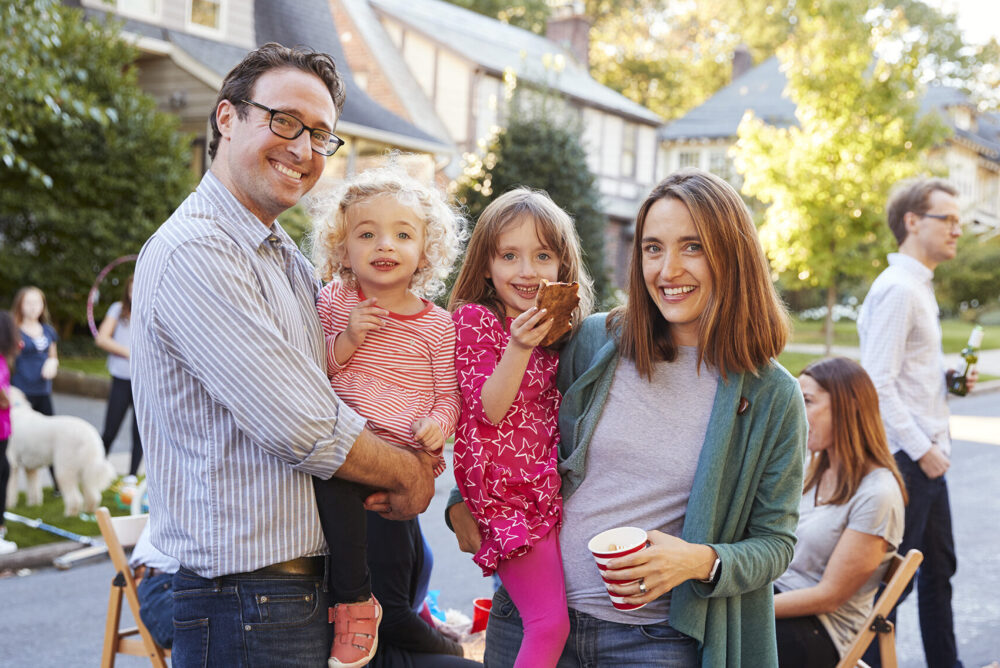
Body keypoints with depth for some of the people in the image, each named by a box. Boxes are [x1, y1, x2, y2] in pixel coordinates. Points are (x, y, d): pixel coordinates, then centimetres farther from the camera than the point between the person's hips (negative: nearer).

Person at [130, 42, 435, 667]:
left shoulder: (288, 259, 14)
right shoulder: (194, 253, -18)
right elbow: (304, 429, -23)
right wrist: (409, 474, -7)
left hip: (315, 586, 9)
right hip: (247, 608, -9)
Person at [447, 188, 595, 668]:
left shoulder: (555, 328, 12)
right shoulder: (474, 319, -7)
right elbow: (489, 409, -15)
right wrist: (519, 347, -26)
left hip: (548, 487, 7)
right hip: (507, 492, -7)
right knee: (550, 623, -12)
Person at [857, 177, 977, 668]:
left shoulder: (919, 287, 16)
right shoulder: (897, 289, -17)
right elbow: (878, 385, -23)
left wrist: (950, 379, 7)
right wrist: (922, 450, -19)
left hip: (928, 456, 11)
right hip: (906, 459, -11)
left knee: (939, 568, 20)